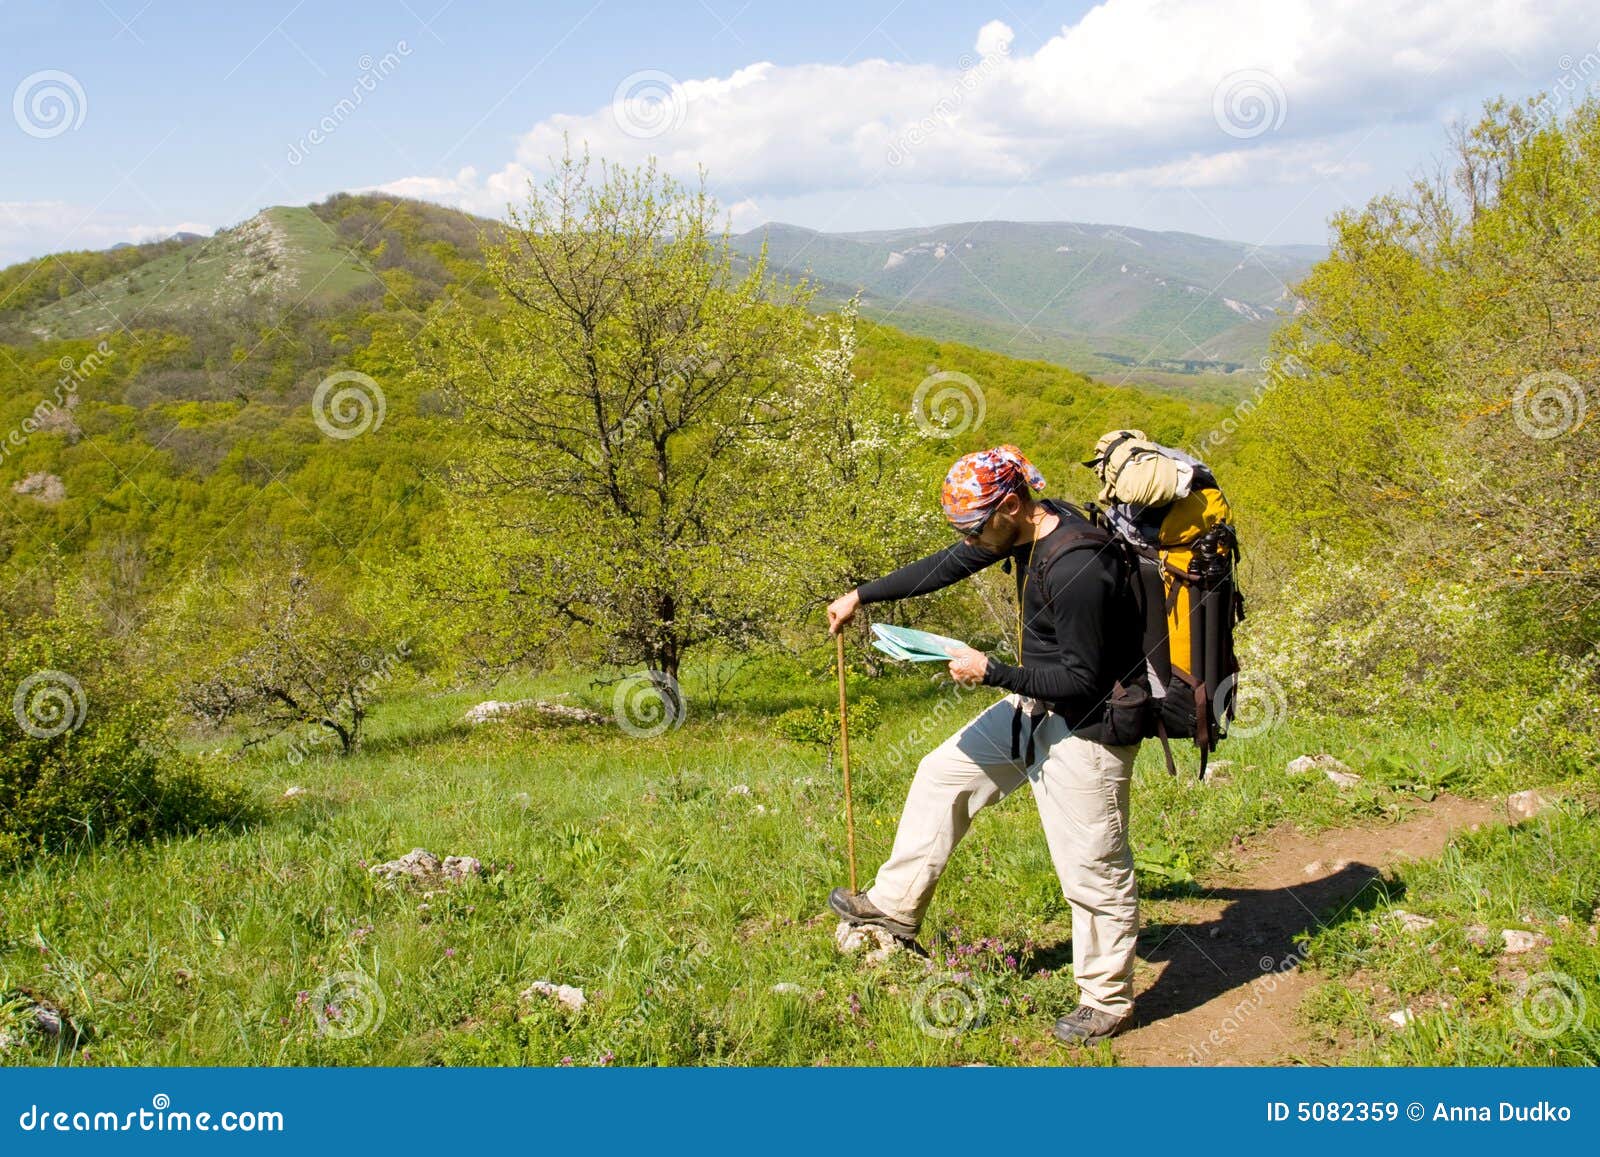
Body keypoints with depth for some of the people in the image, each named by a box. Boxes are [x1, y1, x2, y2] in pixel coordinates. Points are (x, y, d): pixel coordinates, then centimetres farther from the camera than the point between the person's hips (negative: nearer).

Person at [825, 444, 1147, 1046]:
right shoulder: (1031, 528, -2)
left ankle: (1108, 1002, 20)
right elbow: (947, 565, 10)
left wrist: (991, 672, -22)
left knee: (1093, 870, 2)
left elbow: (1081, 681, -26)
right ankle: (894, 906, 28)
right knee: (942, 773, 15)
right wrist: (862, 595, 12)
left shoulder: (1077, 570, -31)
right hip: (1035, 708, 10)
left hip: (1086, 728, -10)